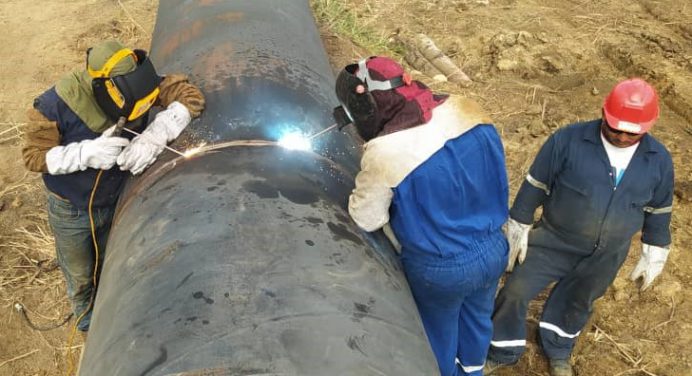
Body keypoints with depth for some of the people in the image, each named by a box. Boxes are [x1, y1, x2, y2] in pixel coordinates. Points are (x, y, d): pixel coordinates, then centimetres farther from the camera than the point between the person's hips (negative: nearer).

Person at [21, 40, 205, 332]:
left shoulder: (135, 86, -25)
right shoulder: (56, 105, -33)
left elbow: (189, 94, -26)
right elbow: (33, 155, -24)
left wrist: (157, 133, -42)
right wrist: (87, 153, -40)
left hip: (117, 201, 3)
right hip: (71, 210, -2)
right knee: (80, 272, 24)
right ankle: (85, 313, 57)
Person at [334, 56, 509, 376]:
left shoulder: (384, 153, -28)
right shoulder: (466, 110, -13)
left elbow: (366, 219, -13)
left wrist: (364, 188, 3)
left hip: (441, 269, -5)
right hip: (493, 249, 6)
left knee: (439, 332, 26)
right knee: (477, 316, 33)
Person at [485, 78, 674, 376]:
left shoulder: (659, 160, -9)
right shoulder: (568, 140, -21)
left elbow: (658, 211, 5)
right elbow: (535, 185, -11)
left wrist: (654, 255, 11)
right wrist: (519, 228, -5)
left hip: (607, 255, 3)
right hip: (554, 241, -2)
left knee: (577, 303, 23)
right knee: (516, 292, 2)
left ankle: (557, 351, 51)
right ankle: (502, 351, 29)